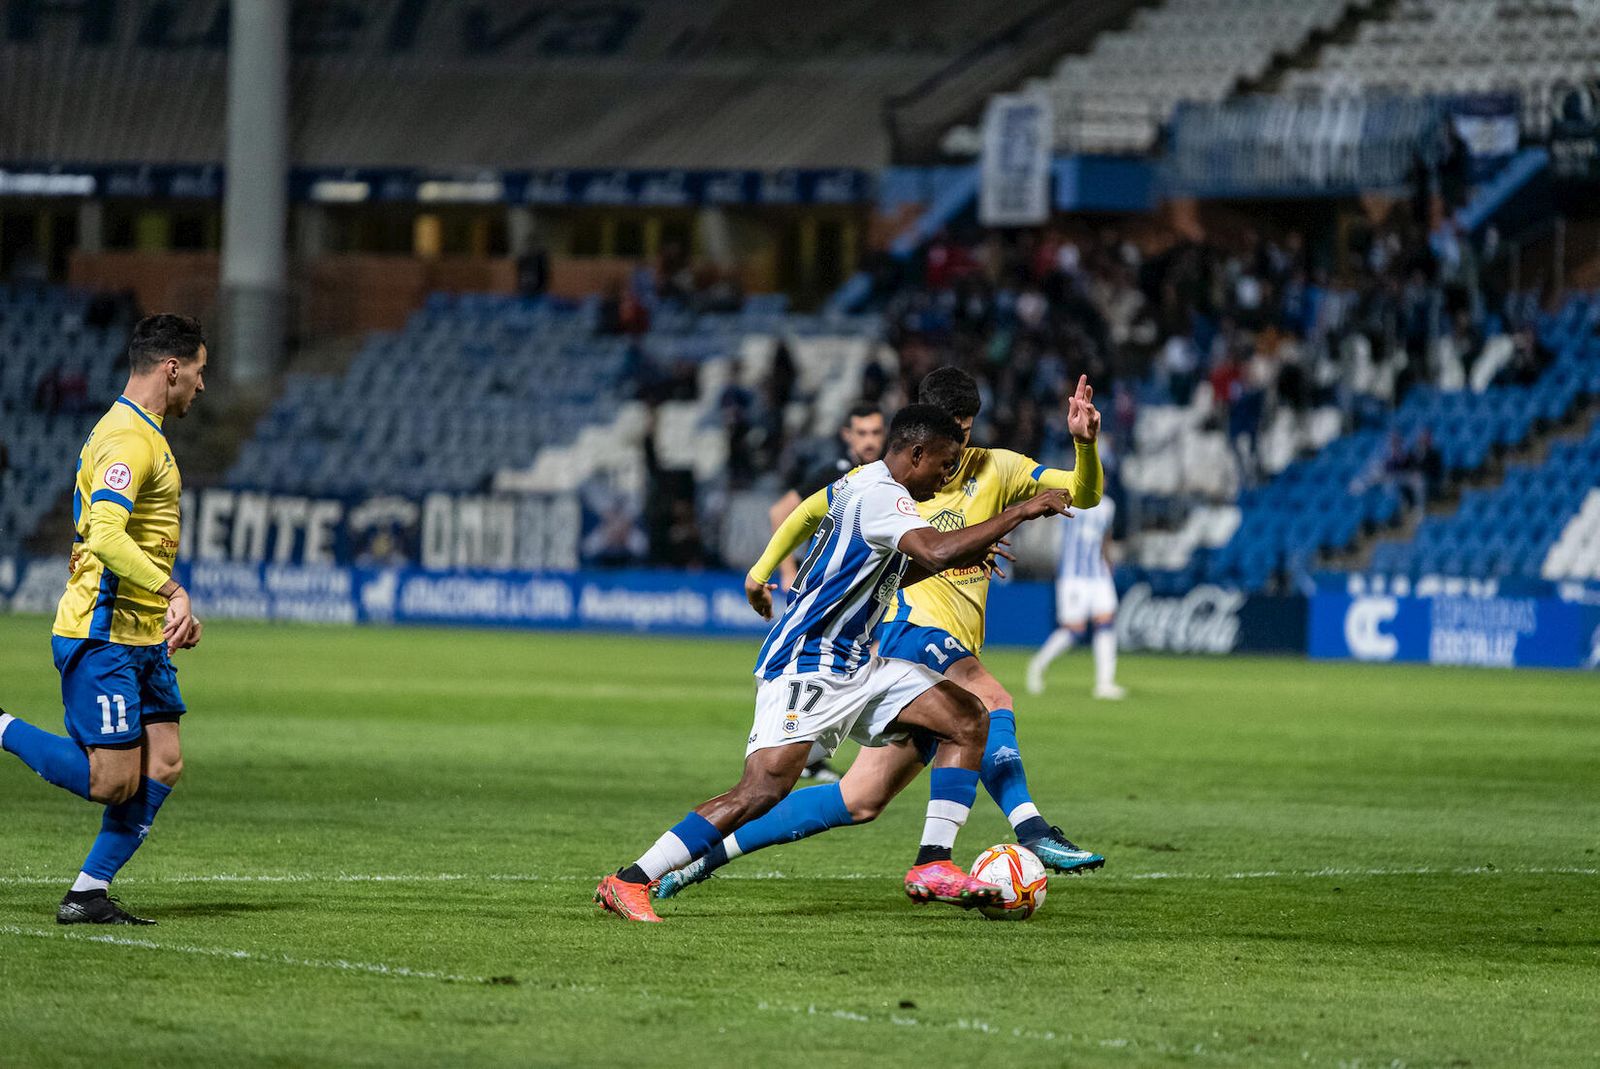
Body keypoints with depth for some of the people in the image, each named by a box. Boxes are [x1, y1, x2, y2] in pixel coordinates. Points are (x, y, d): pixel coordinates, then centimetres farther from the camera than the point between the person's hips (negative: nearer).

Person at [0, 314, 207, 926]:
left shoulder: (143, 434, 18)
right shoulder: (128, 440, -16)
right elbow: (106, 536, -28)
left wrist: (172, 609, 21)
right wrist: (173, 593, -30)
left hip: (141, 638, 10)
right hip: (101, 638, -10)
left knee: (163, 765, 2)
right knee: (113, 781, -11)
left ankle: (89, 895, 6)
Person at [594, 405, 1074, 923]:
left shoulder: (862, 486, 17)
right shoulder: (877, 495, -15)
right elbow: (937, 552, -32)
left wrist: (958, 555, 20)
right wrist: (1020, 511, -22)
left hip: (853, 666, 11)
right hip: (805, 664, -11)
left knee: (968, 720, 2)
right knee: (764, 789, -21)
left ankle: (932, 868, -1)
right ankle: (628, 883, -16)